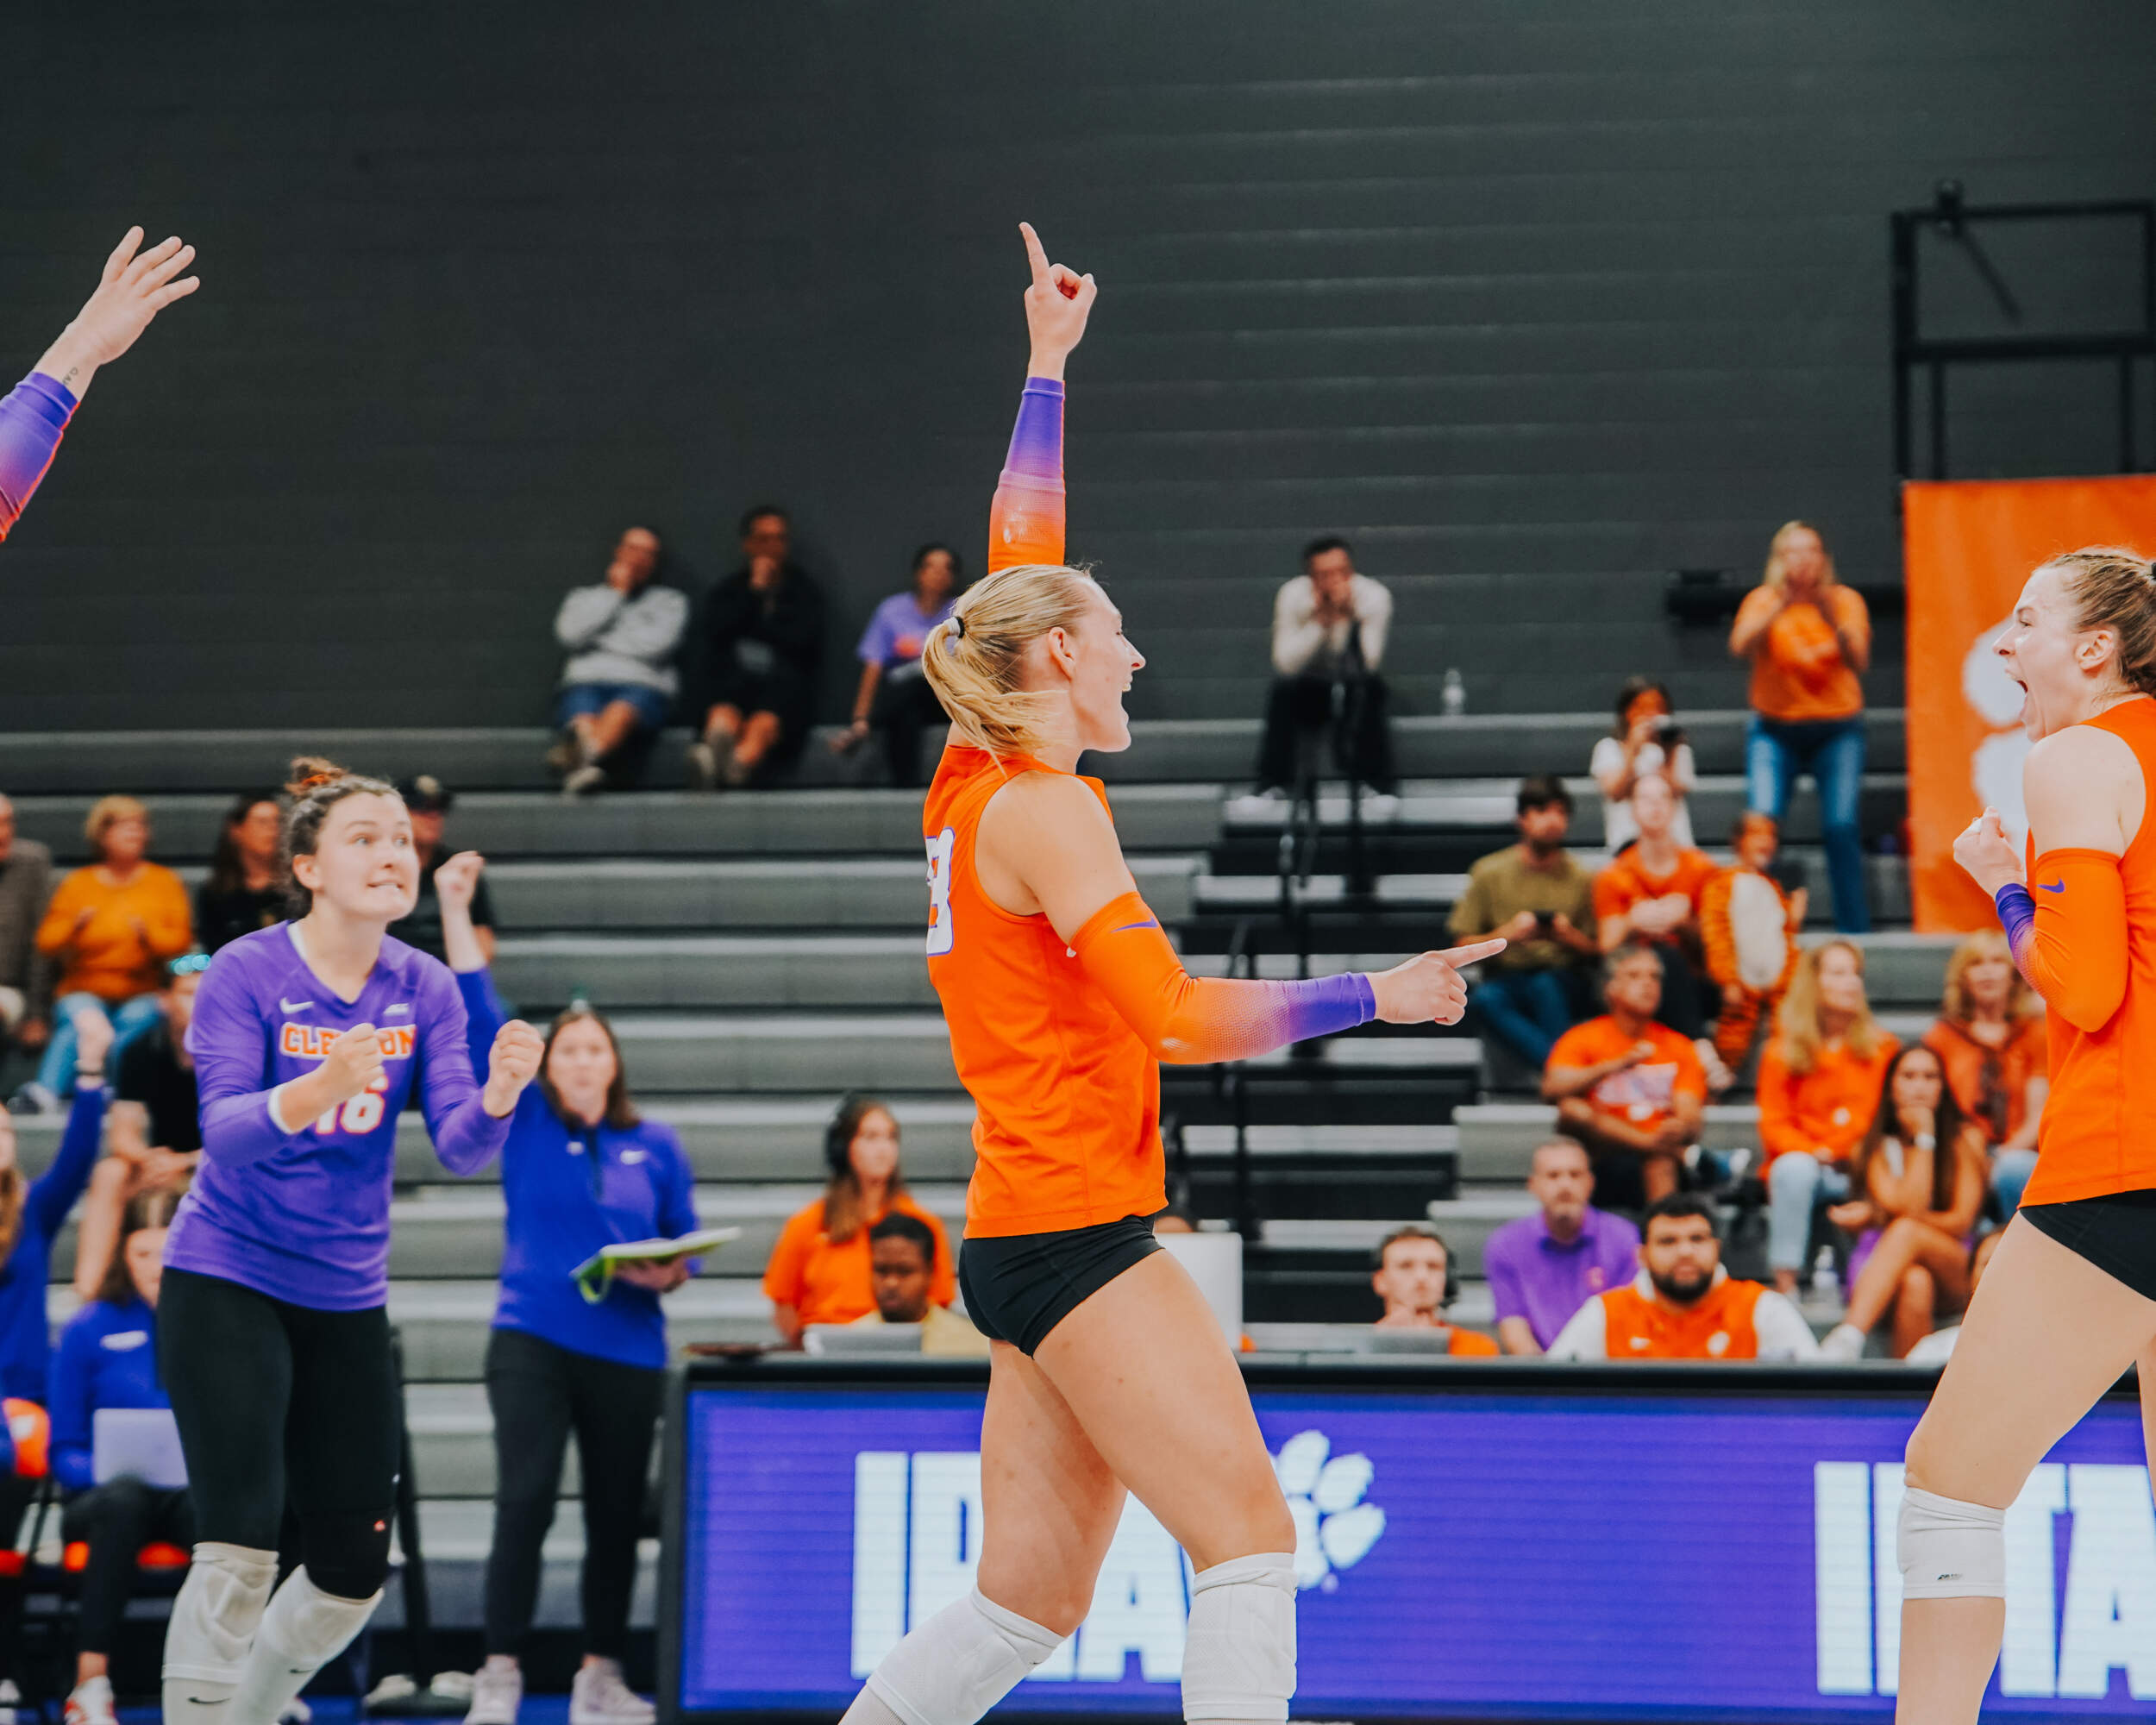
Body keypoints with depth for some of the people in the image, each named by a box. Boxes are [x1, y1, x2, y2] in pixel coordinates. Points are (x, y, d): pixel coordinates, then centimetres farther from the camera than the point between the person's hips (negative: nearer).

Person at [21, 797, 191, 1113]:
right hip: (85, 989, -1)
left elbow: (181, 939, 3)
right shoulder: (78, 883, 10)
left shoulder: (164, 881, 12)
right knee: (78, 1020, -33)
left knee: (136, 1020, -33)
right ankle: (46, 1094, -50)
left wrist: (149, 935, -17)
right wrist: (75, 929, -16)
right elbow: (46, 942, 4)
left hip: (143, 993, 1)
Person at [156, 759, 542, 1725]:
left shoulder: (426, 991, 0)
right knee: (240, 1550, -18)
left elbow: (460, 1147, -8)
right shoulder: (245, 974, -12)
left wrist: (499, 1094, -30)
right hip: (226, 1283, -5)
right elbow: (225, 1130, -23)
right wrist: (316, 1092, -43)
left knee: (354, 1573, 8)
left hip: (347, 1300, 5)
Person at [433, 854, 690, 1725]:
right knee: (525, 1500, -13)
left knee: (616, 1515, 7)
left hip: (628, 1351, 2)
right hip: (532, 1340, -2)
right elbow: (477, 1019, -3)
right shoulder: (524, 1122, 4)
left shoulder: (656, 1146, 7)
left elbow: (687, 1245, 11)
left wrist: (668, 1272, -13)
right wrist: (454, 912, -8)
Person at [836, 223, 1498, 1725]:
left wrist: (1050, 364, 32)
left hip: (1029, 1231, 10)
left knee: (1030, 1601, 7)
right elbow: (1176, 1014, -19)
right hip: (1077, 1229, -10)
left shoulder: (981, 782, 14)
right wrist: (1378, 997, -14)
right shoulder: (1042, 811, -11)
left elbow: (1019, 557, 26)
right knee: (1249, 1534, -13)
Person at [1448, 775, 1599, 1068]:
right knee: (1485, 999, -36)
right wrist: (1507, 934, -16)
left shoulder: (1580, 877, 3)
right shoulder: (1490, 872, 1)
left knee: (1545, 985, -37)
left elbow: (1597, 951, 7)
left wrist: (1568, 936, -14)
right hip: (1504, 980, 0)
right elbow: (1463, 945, 2)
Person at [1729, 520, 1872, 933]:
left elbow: (1859, 661, -14)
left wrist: (1831, 620, -30)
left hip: (1837, 729, 0)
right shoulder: (1763, 600, 0)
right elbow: (1741, 645, -19)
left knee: (1842, 828, -12)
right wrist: (1782, 605, -32)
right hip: (1775, 730, 0)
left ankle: (1855, 929, -5)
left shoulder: (1845, 600, 0)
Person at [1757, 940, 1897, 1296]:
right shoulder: (1783, 1052, 7)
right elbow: (1773, 1124, 4)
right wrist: (1813, 1153, -16)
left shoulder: (1882, 1048, 9)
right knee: (1793, 1169, -36)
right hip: (1805, 1163, -1)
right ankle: (1786, 1283, -36)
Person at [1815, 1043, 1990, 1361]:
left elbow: (1961, 1221, -1)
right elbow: (1908, 1207, -9)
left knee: (1906, 1232, -35)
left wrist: (1876, 1216, -8)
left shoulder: (1966, 1139, 7)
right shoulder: (1874, 1147, 7)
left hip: (1955, 1273, -1)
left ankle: (1845, 1339, -53)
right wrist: (1922, 1138, -7)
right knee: (1915, 1283, -38)